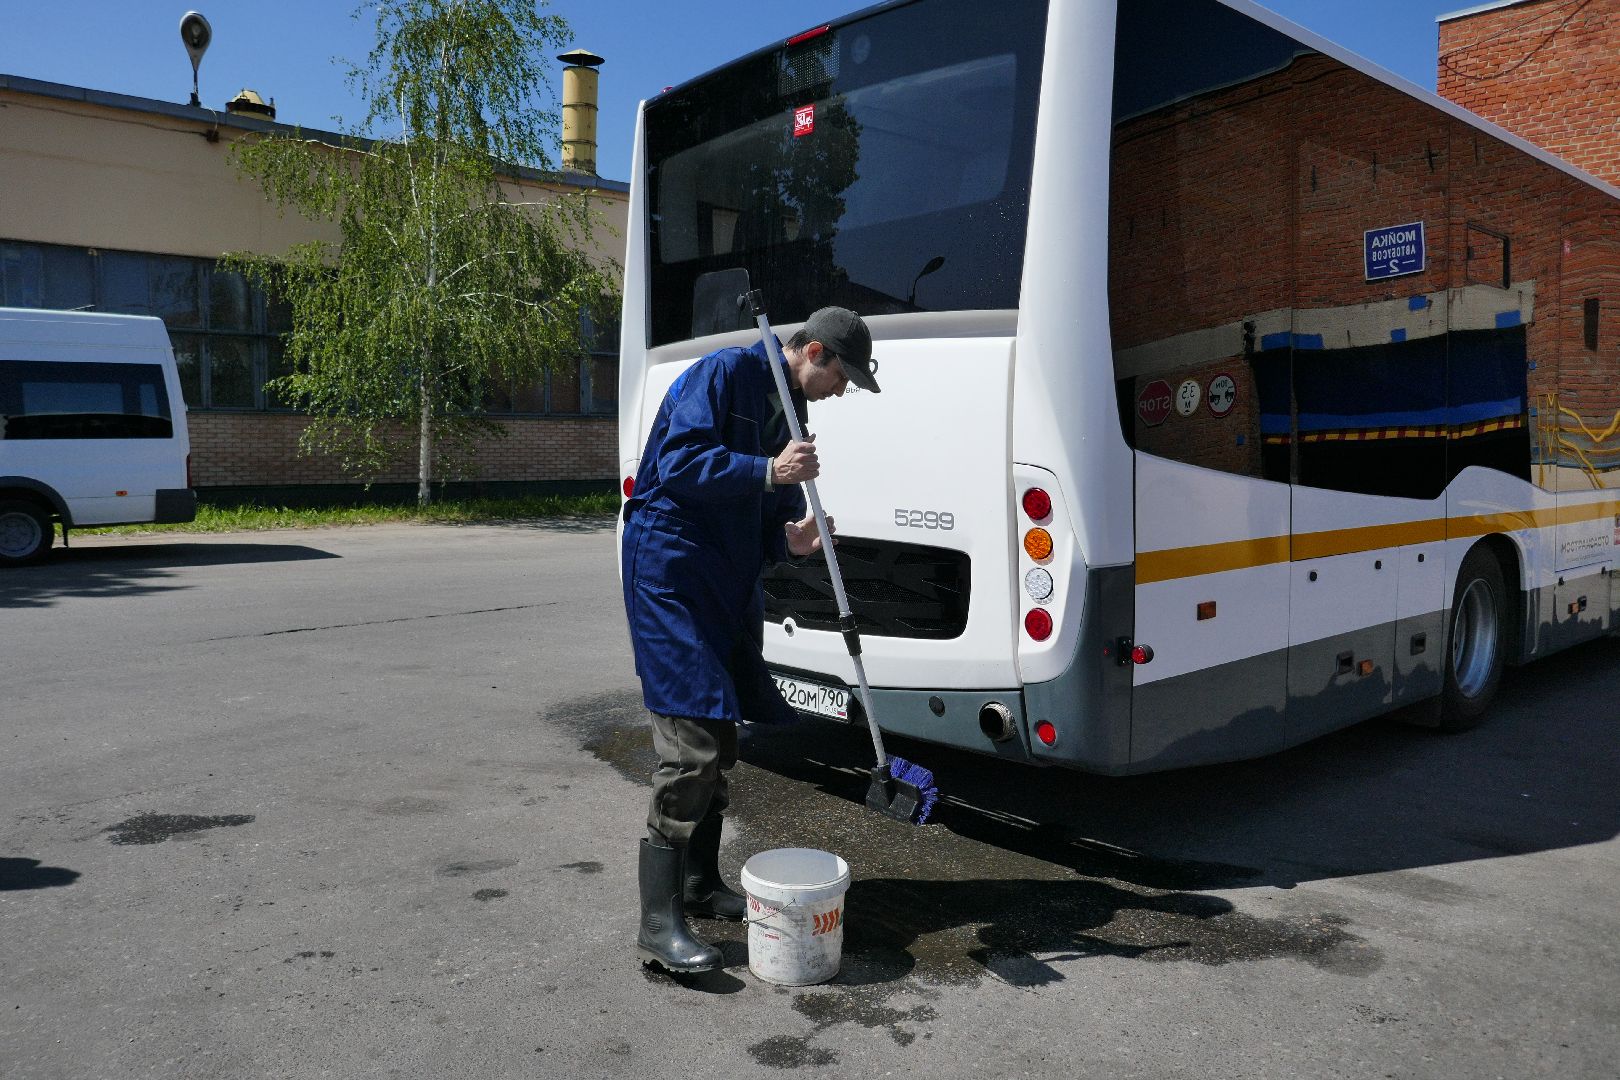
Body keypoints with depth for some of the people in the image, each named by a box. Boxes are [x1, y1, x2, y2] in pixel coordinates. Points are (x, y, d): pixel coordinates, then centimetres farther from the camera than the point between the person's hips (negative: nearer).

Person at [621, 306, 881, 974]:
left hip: (729, 583, 10)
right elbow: (677, 463, -20)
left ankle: (701, 886, 28)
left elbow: (767, 517, 16)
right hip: (671, 571, -9)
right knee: (691, 741, -15)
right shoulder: (726, 373, -9)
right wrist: (768, 470, -28)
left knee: (720, 737, 14)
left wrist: (792, 539, -7)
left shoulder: (788, 412, 17)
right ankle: (658, 923, -10)